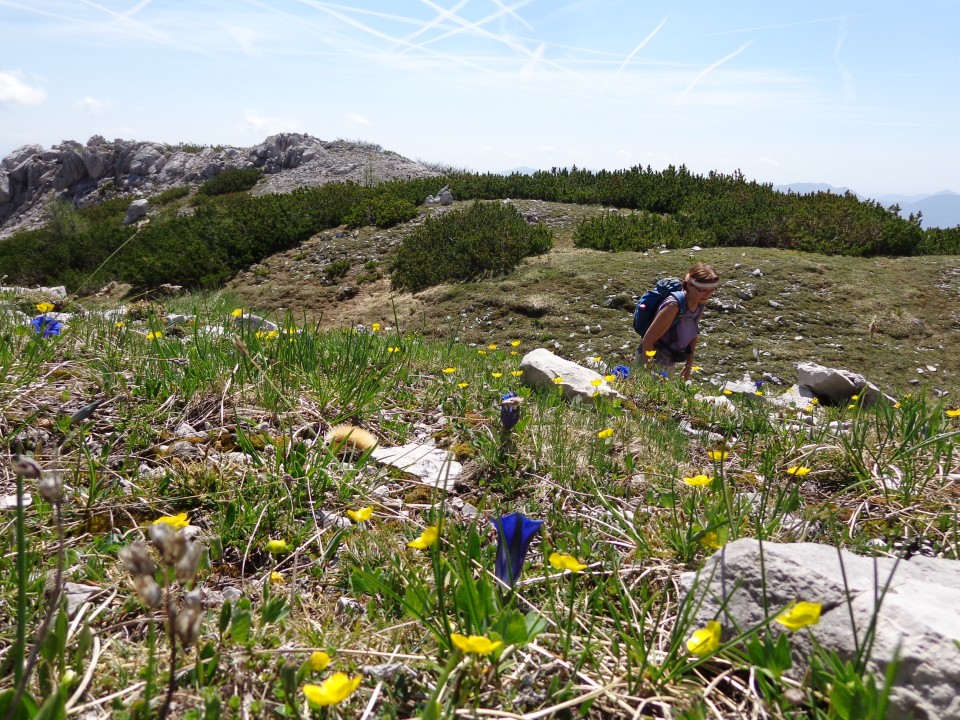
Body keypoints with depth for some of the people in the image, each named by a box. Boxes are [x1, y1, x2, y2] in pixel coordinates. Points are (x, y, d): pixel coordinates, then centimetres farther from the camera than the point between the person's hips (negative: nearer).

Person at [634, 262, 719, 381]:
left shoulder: (700, 304, -5)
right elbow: (648, 340, -25)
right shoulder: (673, 306, -28)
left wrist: (689, 365, 12)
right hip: (650, 362, -7)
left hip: (669, 364, 7)